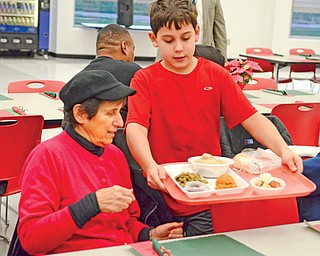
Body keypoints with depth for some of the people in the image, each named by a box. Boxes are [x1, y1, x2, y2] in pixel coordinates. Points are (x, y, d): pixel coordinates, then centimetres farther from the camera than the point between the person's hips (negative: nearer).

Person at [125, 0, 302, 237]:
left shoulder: (215, 75, 6)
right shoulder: (144, 80, -1)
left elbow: (251, 118, 0)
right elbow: (135, 129, -16)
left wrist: (283, 149, -18)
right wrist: (150, 166, -36)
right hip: (161, 193, -1)